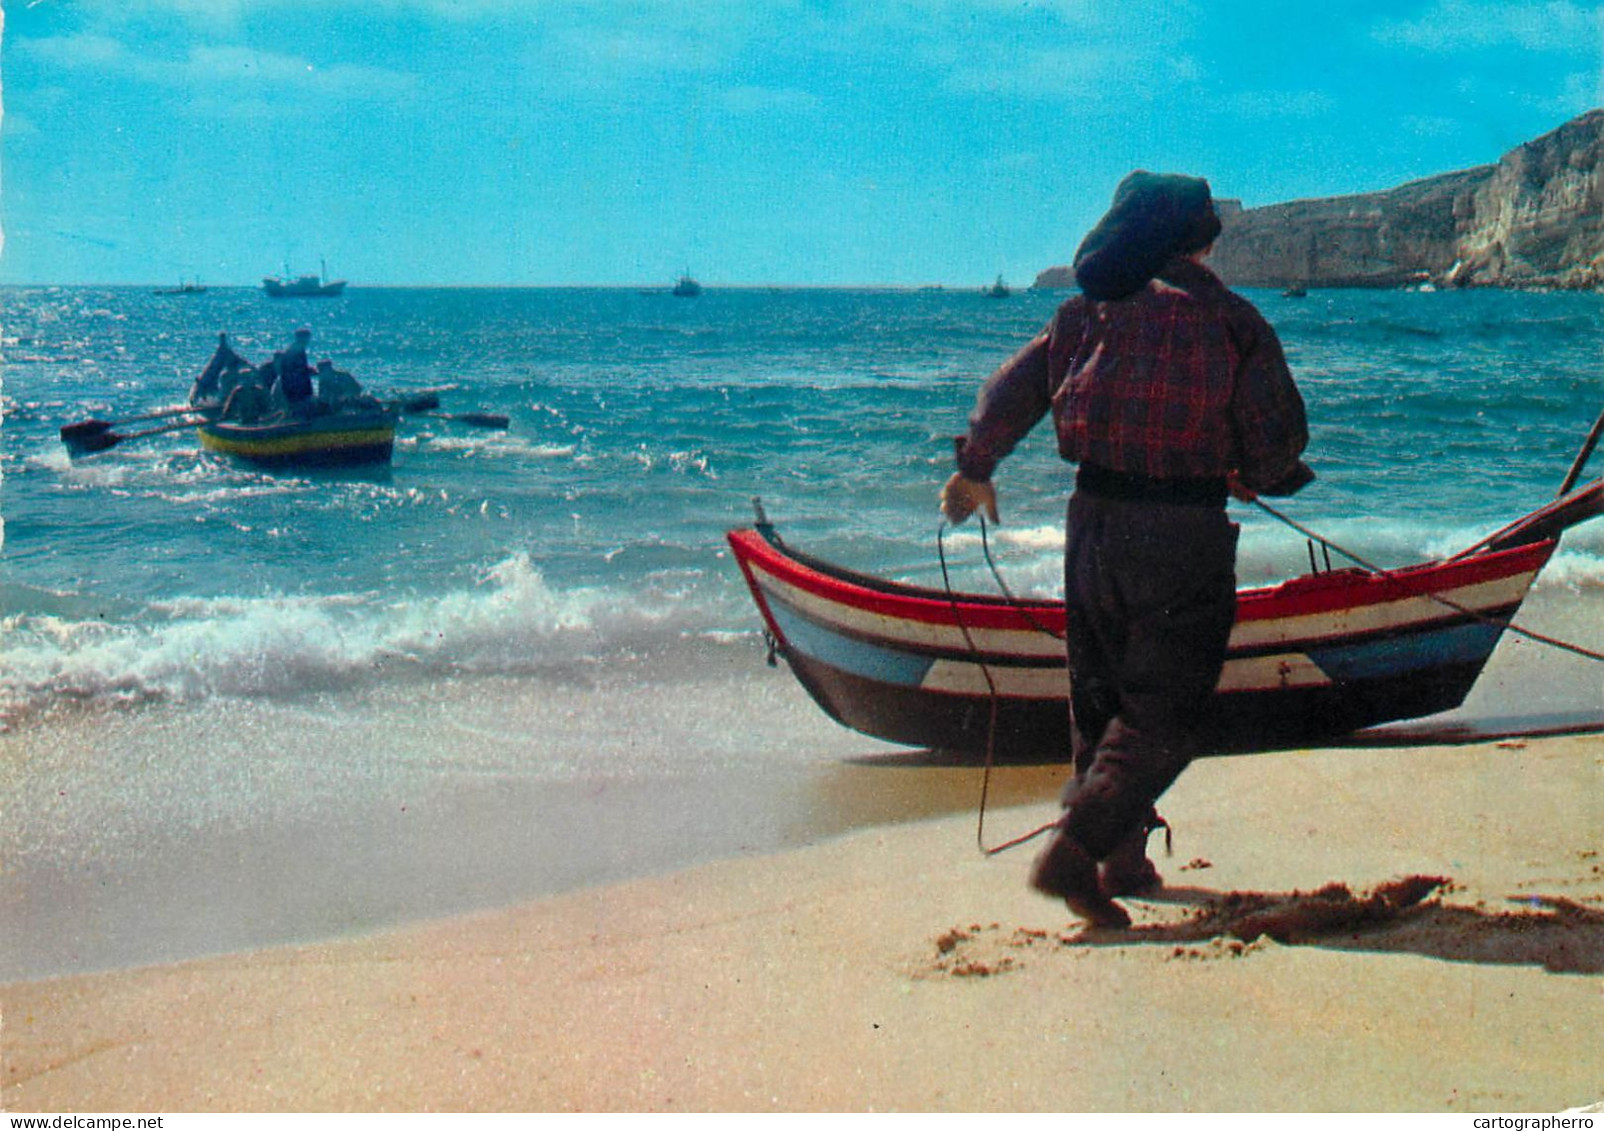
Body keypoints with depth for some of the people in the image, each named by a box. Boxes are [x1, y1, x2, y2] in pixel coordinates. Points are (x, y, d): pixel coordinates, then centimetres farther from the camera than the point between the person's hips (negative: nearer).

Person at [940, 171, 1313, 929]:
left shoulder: (1089, 310, 8)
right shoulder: (1230, 319, -3)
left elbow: (1010, 391, 14)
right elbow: (1279, 435, -4)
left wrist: (974, 470, 29)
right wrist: (1254, 479, 19)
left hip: (1093, 518, 5)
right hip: (1185, 532, -5)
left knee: (1099, 696, 18)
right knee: (1164, 711, -1)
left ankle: (1122, 857, 25)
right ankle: (1075, 850, -15)